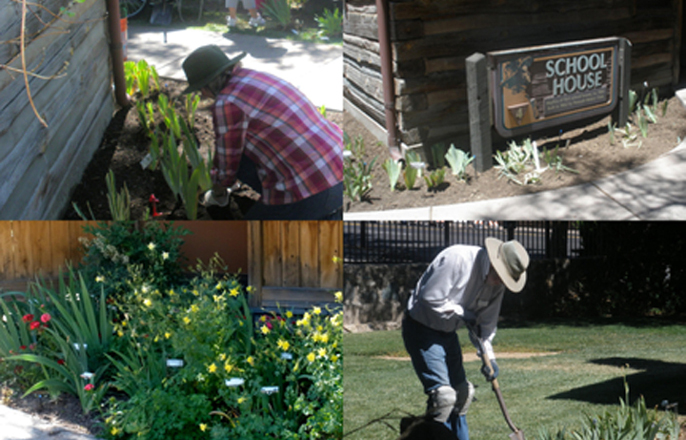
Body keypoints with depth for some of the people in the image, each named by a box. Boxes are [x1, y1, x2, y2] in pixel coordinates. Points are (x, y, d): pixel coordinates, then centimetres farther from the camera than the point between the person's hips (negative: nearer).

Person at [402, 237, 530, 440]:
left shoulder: (497, 283, -1)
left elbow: (486, 322, 7)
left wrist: (488, 356, -4)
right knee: (443, 394, -16)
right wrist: (463, 314, -17)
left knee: (462, 392, 14)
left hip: (447, 332, 9)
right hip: (421, 326, -9)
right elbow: (431, 298, -25)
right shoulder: (456, 258, -26)